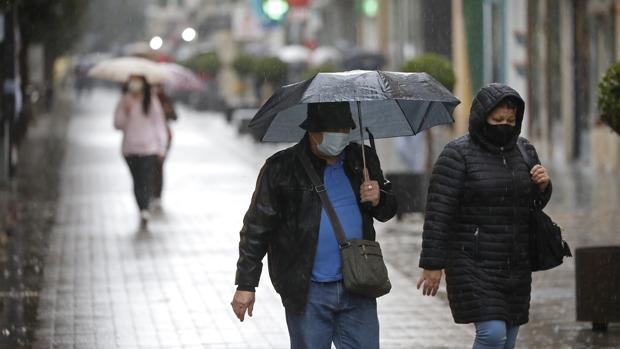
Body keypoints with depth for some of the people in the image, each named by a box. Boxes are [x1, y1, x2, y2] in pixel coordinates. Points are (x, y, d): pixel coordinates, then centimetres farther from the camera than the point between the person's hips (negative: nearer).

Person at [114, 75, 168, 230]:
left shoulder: (151, 102, 1)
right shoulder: (124, 102, 7)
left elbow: (159, 124, 5)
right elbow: (117, 124, 5)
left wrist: (161, 147, 4)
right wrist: (124, 113, -14)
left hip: (149, 148, -3)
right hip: (130, 149, 3)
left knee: (146, 180, -14)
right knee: (137, 182, 4)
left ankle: (144, 212, -22)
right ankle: (144, 212, 13)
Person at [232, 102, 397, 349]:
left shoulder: (363, 159, 7)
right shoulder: (281, 168, -6)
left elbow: (387, 210, 19)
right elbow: (257, 228, -4)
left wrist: (378, 200, -6)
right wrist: (246, 284, -6)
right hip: (308, 293, -3)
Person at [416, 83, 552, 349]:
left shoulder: (524, 151, 10)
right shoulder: (458, 155, -8)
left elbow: (535, 203, 22)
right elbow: (438, 213, -11)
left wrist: (543, 186, -2)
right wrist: (432, 264, -14)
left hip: (515, 265, 6)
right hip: (474, 264, -6)